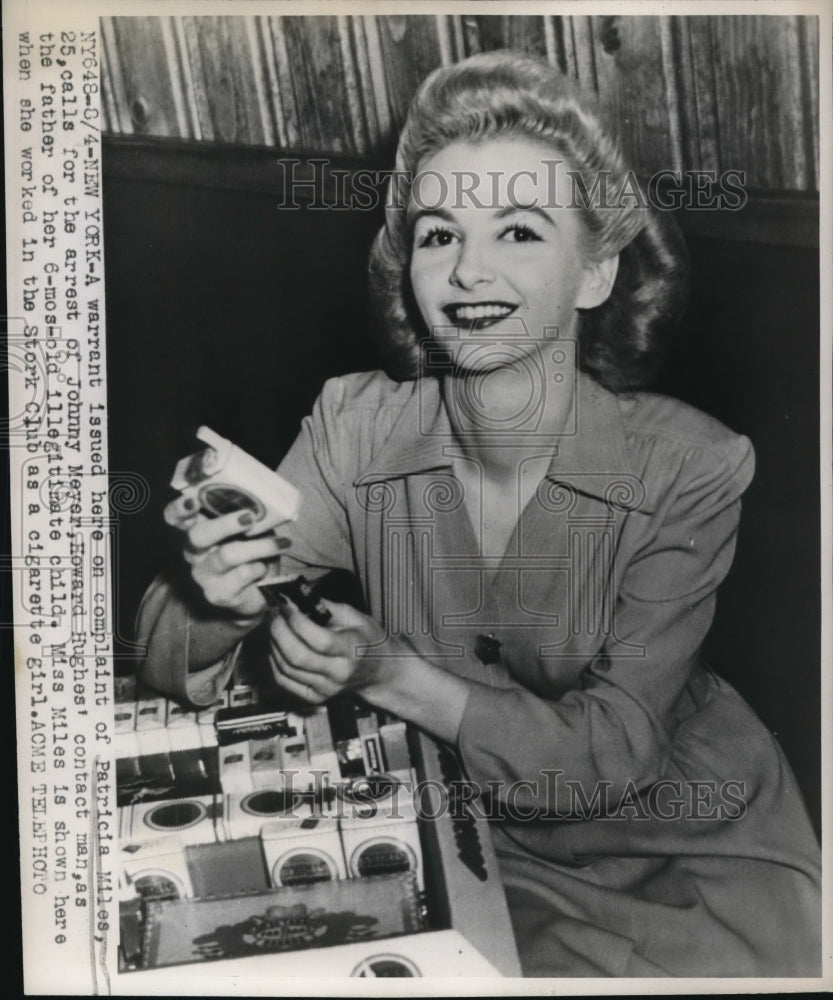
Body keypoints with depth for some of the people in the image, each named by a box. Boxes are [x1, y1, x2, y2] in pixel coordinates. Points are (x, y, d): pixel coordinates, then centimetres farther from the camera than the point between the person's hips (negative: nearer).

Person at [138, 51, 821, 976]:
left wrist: (389, 673, -30)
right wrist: (226, 604, -36)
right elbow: (167, 662, -13)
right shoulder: (356, 426, -15)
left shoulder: (690, 467, -21)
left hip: (672, 835, 0)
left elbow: (612, 753, -18)